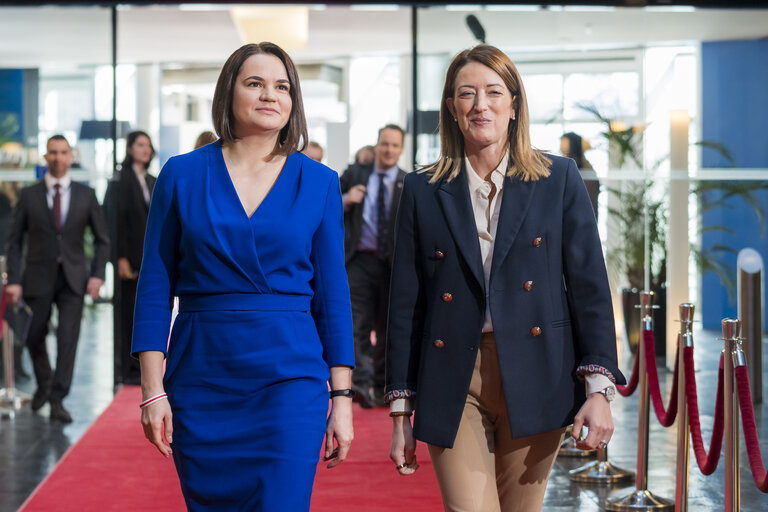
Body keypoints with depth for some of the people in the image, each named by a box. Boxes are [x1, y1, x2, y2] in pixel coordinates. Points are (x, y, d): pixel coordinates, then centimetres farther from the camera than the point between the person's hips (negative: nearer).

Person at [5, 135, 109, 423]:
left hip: (72, 279, 0)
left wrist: (97, 274, -5)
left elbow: (102, 239, 8)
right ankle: (44, 384, 35)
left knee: (68, 338, -9)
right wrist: (14, 280, -7)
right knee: (34, 338, 9)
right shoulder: (29, 195, 2)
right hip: (39, 277, 0)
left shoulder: (86, 195, 4)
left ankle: (57, 400, -5)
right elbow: (15, 240, 2)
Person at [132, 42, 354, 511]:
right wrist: (153, 390, -4)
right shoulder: (183, 175, 3)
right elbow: (156, 288, 3)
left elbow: (333, 296, 5)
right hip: (202, 379, 1)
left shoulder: (319, 182, 4)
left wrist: (342, 397, 1)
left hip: (290, 379, -1)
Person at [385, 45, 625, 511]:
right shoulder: (423, 190, 7)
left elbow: (590, 286, 2)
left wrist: (599, 388, -7)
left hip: (535, 382, 0)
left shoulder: (559, 179, 5)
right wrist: (402, 410, 5)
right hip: (454, 386, 0)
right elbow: (406, 304, 8)